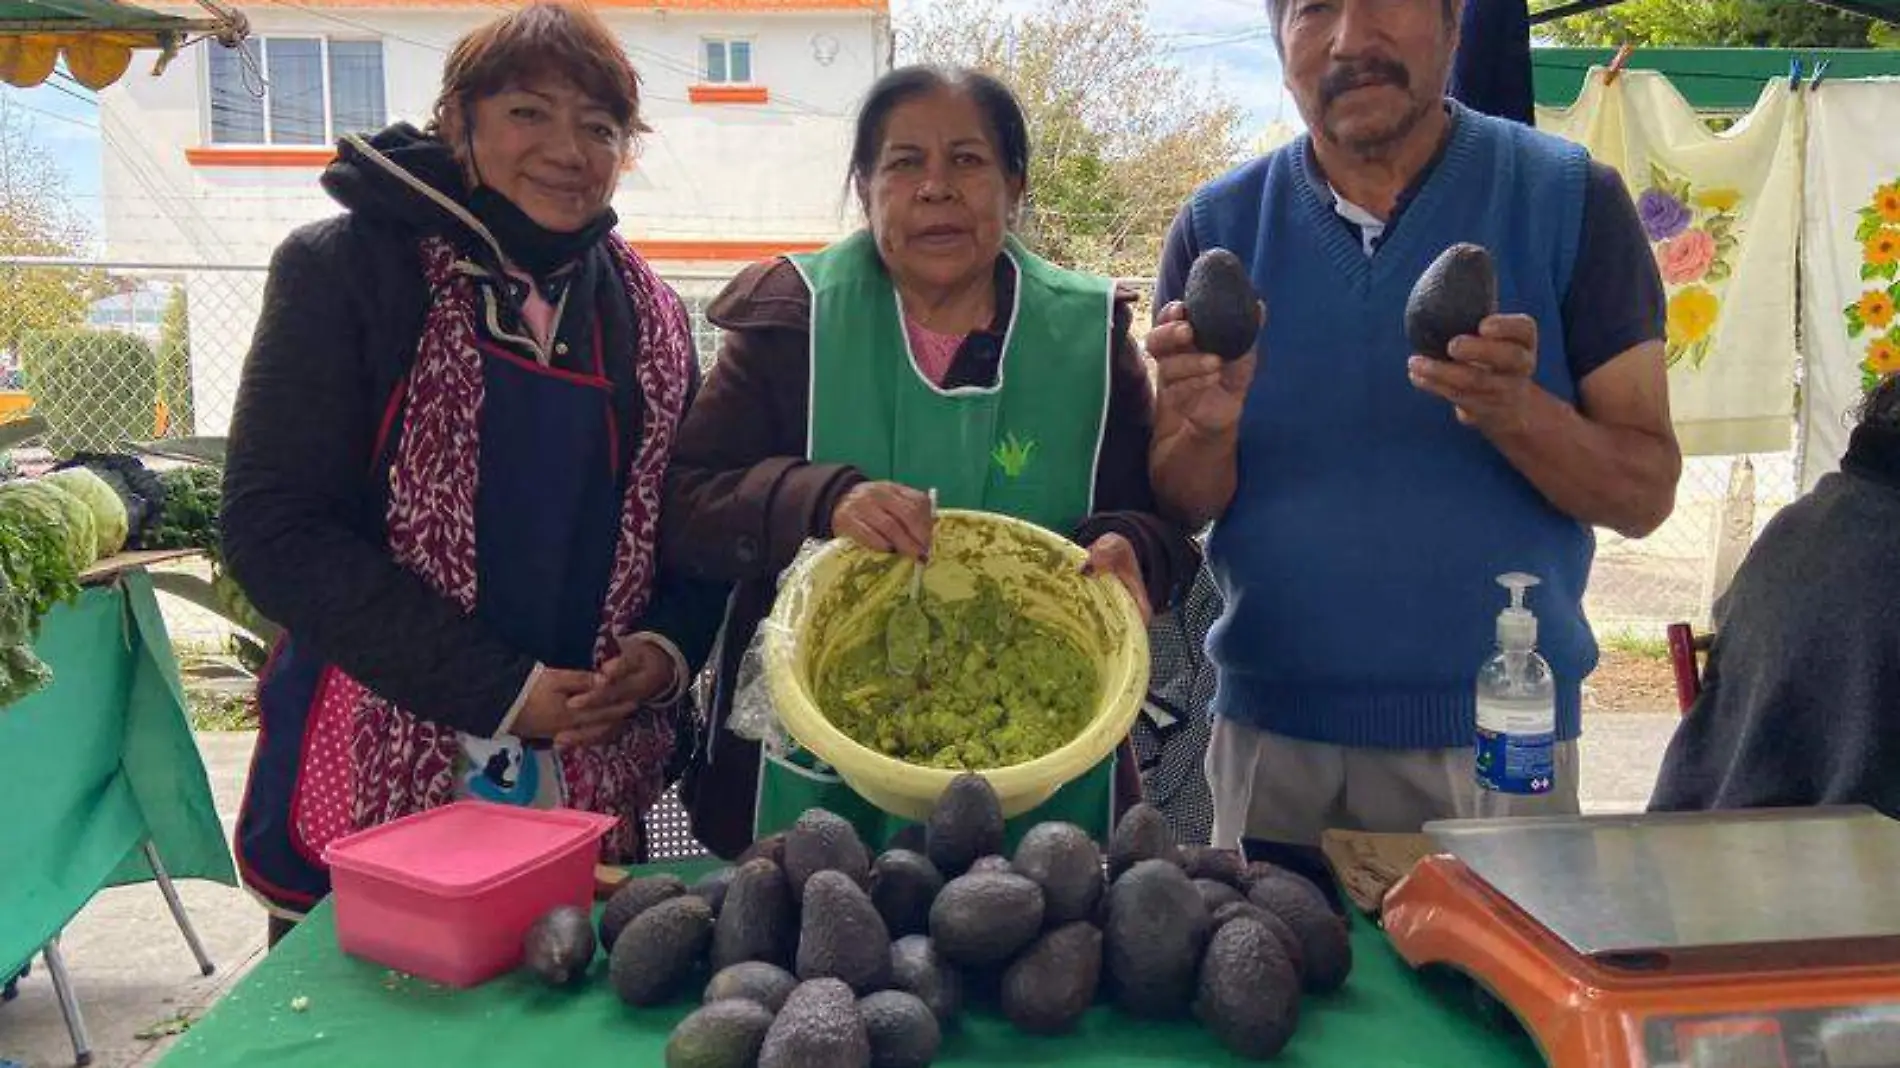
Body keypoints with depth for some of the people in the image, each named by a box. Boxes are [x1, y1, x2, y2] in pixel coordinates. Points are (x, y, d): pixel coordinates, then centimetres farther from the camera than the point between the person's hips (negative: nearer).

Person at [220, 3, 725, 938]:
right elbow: (274, 528, -11)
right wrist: (502, 691, -16)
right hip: (372, 782, -3)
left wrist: (667, 649, -9)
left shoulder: (647, 315, 9)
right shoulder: (346, 269, -5)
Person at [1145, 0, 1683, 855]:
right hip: (1269, 732, 2)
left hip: (1497, 730, -1)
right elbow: (1178, 508, 0)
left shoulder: (1569, 199, -5)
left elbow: (1646, 494, -6)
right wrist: (1208, 427, -21)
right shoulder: (1218, 226, 0)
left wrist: (1516, 413, -25)